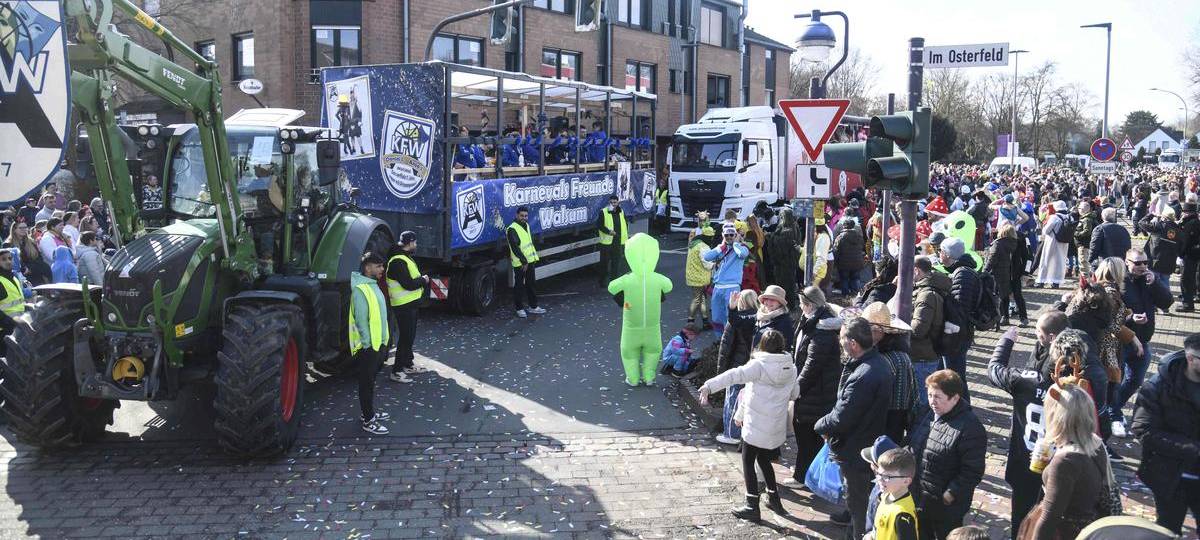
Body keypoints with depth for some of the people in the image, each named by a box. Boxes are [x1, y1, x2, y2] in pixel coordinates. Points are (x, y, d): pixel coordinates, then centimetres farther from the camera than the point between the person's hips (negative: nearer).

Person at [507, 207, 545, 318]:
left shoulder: (526, 226, 12)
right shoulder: (512, 229, -16)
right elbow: (515, 247, -21)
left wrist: (534, 257, 18)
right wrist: (524, 261, -21)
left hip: (530, 261, 9)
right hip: (519, 263, -9)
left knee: (531, 284, 15)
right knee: (519, 286, 1)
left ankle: (533, 306, 24)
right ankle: (520, 309, 10)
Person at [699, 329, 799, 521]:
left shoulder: (759, 365, -17)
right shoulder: (790, 368, 1)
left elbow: (736, 375, -32)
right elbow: (794, 393, 13)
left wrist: (709, 385, -39)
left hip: (756, 426, -6)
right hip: (777, 427, 6)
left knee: (748, 462, 7)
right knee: (764, 460, 25)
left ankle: (752, 507, 7)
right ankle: (774, 499, 30)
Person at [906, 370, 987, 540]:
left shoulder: (970, 428, -21)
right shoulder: (928, 414, 3)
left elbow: (972, 472, -21)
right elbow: (912, 444, 17)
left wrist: (950, 495, -23)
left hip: (945, 507, -7)